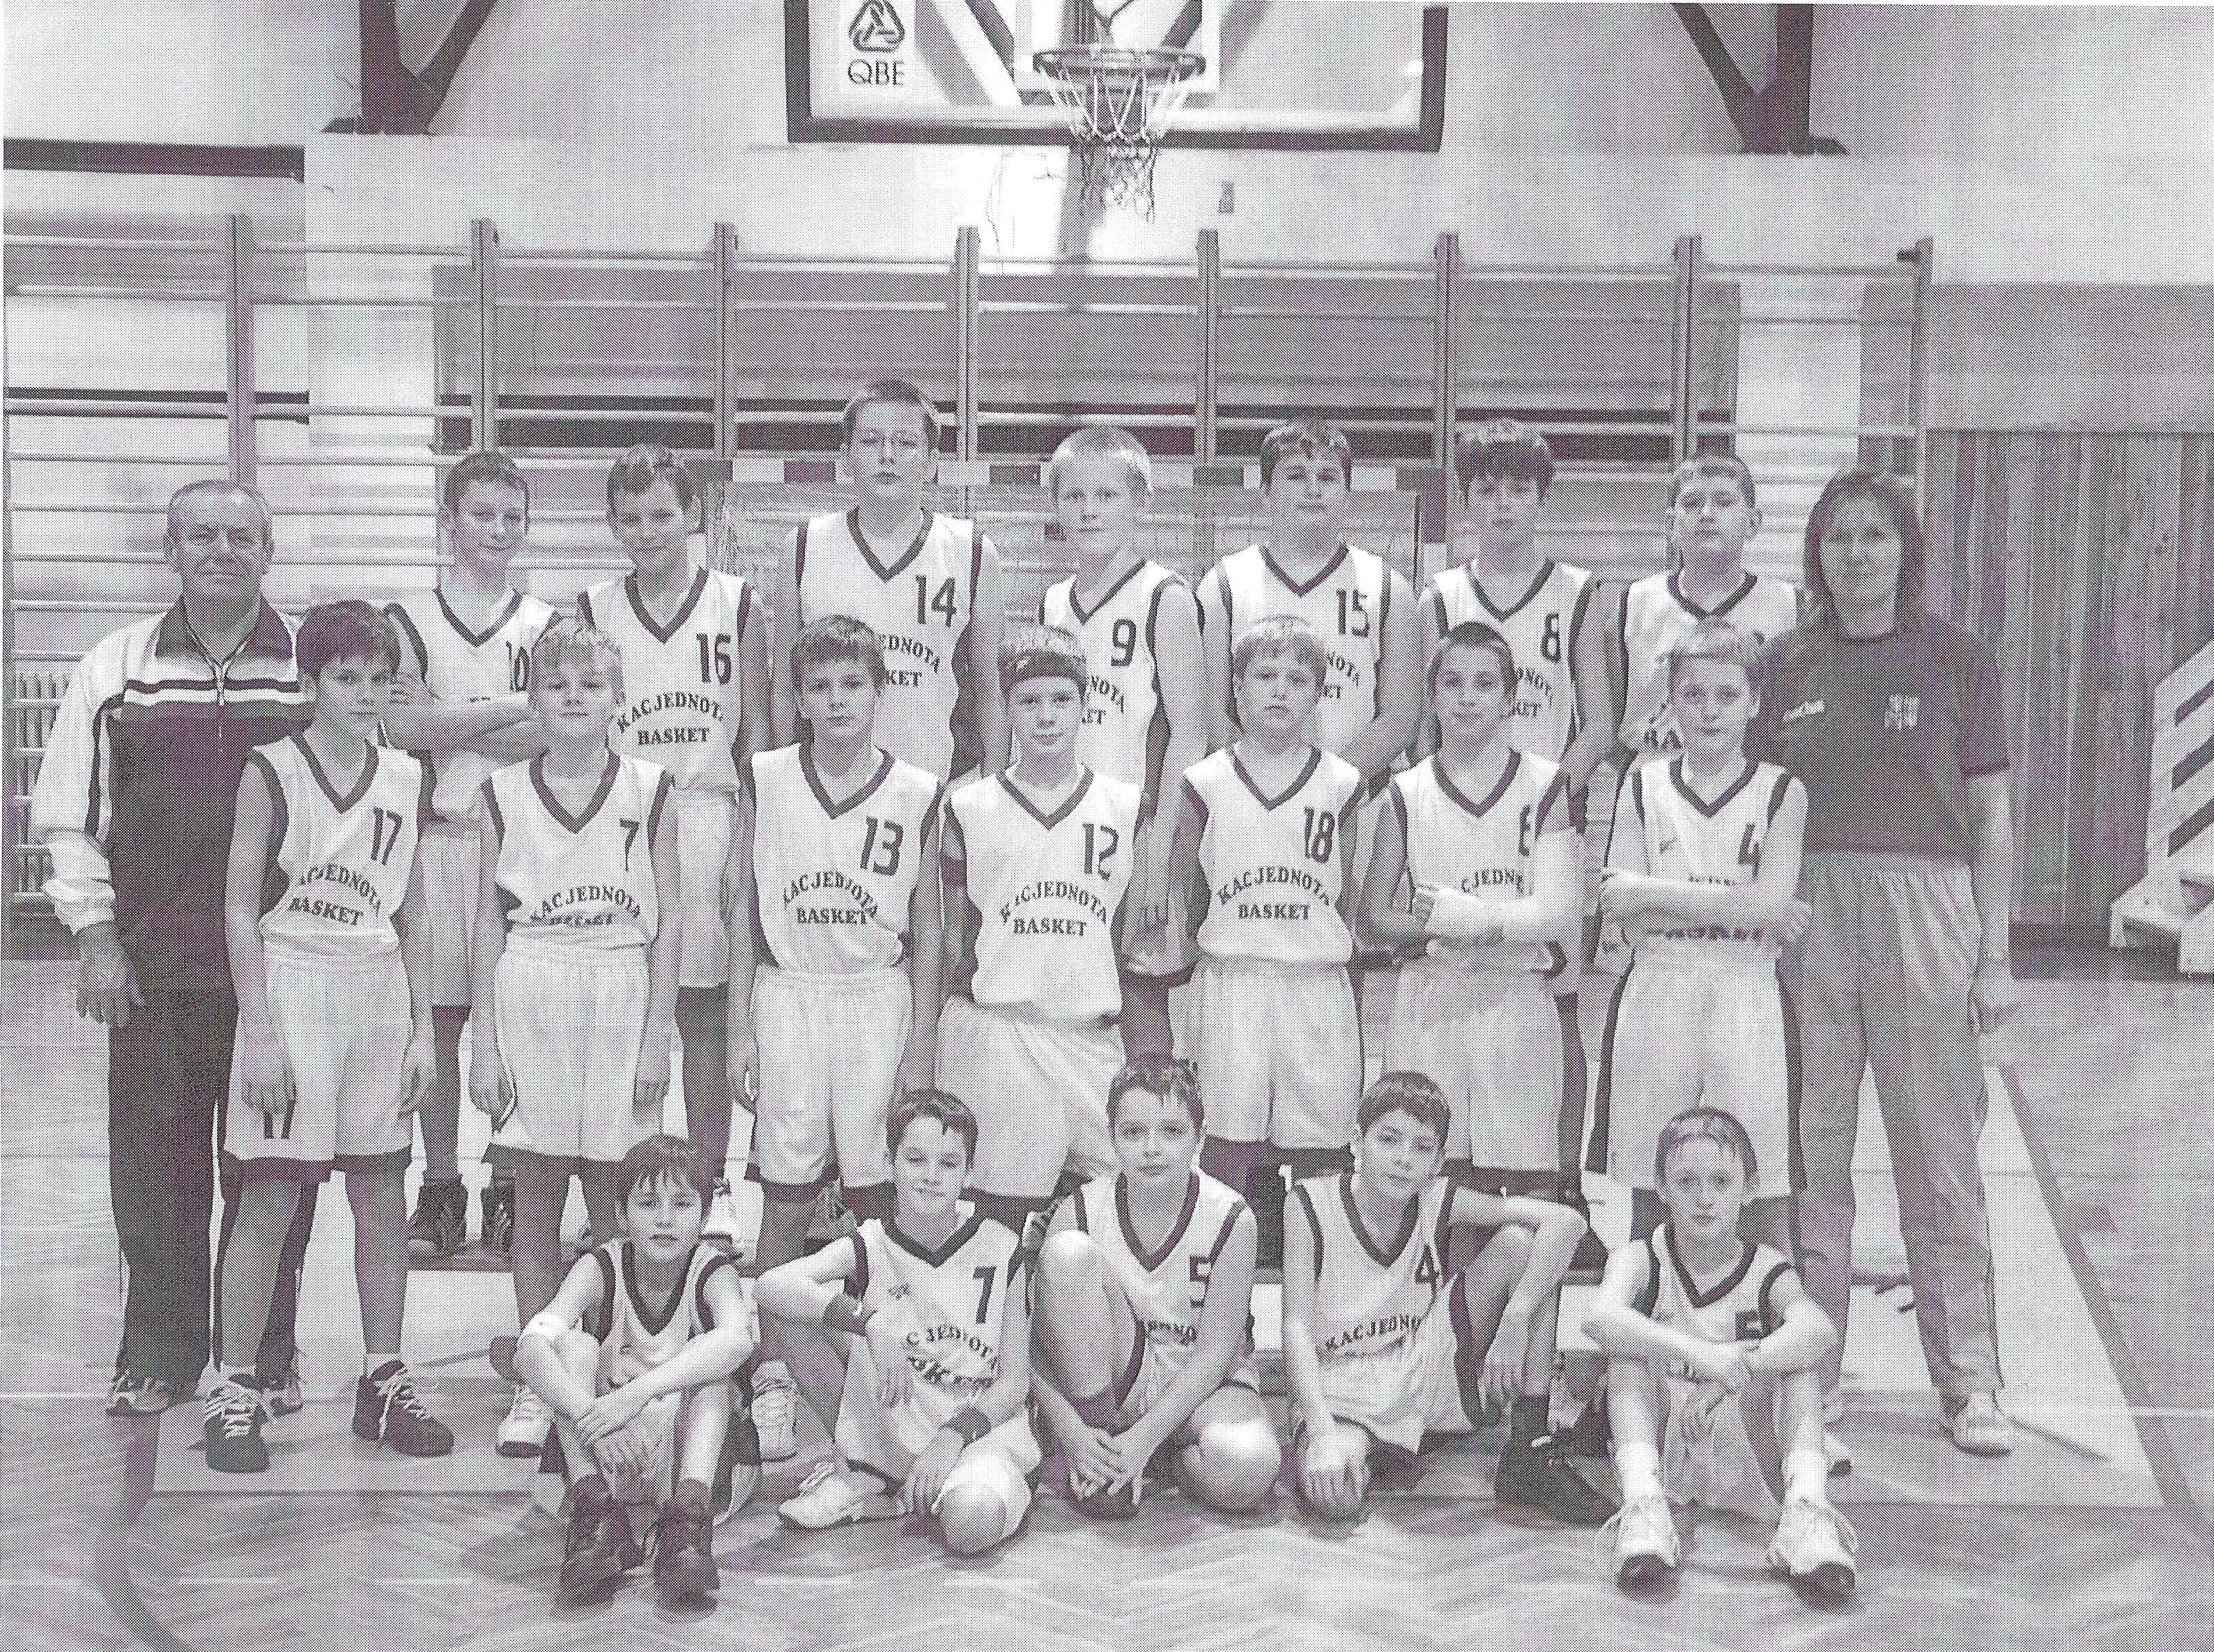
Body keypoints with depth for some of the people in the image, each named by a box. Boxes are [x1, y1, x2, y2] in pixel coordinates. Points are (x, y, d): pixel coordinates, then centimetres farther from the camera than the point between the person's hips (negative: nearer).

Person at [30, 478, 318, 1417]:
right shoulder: (116, 667, 6)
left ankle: (267, 1356, 20)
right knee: (153, 1165, 6)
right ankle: (159, 1354, 21)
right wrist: (97, 937, 0)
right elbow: (67, 814, 8)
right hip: (151, 968, 1)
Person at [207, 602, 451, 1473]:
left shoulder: (403, 779, 8)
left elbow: (411, 915, 12)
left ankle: (383, 1382, 19)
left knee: (383, 1199, 8)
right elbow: (241, 910, -6)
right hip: (291, 986, -4)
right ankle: (234, 1394, 6)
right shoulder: (272, 772, -4)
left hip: (379, 994, 5)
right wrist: (260, 1035, -12)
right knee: (269, 1200, -3)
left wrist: (423, 1029, 6)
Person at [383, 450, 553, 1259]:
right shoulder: (407, 619, 7)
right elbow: (401, 725, -8)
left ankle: (508, 1190, 11)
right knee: (437, 1017, 4)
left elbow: (544, 737, -6)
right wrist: (511, 708, -9)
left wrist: (443, 720, -9)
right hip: (435, 838, 0)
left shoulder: (544, 626, 8)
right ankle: (439, 1188, 13)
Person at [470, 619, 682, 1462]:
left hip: (621, 1004, -1)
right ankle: (535, 1386, 15)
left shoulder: (649, 790, 2)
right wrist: (484, 1040, 1)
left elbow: (667, 920, 3)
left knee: (619, 1208, 2)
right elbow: (489, 924, 6)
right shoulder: (503, 794, 5)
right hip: (529, 1004, 1)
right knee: (535, 1202, 6)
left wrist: (658, 1033, -3)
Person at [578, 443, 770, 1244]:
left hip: (709, 816, -1)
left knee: (704, 1015, 4)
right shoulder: (593, 610, 7)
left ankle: (712, 1186, 11)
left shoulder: (736, 603, 4)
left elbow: (756, 733, 4)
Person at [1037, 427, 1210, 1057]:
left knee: (1144, 1021, -3)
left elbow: (1189, 731, -9)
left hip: (1137, 833, -6)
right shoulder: (1052, 604, 12)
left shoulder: (1165, 598, -5)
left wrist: (1161, 845, -16)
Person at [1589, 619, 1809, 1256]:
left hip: (1746, 995, -2)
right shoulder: (1643, 787, 7)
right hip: (1656, 994, 2)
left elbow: (1769, 902, -11)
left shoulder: (1780, 792, 3)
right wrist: (1739, 906, -11)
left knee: (1763, 1199, 1)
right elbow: (1625, 910, -4)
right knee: (1649, 1193, 8)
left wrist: (1654, 892, -10)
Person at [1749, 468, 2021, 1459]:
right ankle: (1810, 1368, 16)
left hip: (1925, 905, -2)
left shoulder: (1956, 659, 4)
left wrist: (1994, 953, 0)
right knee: (1809, 1149, 5)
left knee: (1941, 1150, 1)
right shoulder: (1786, 667, 8)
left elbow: (1990, 815, 4)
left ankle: (1968, 1383, 10)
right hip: (1805, 913, 2)